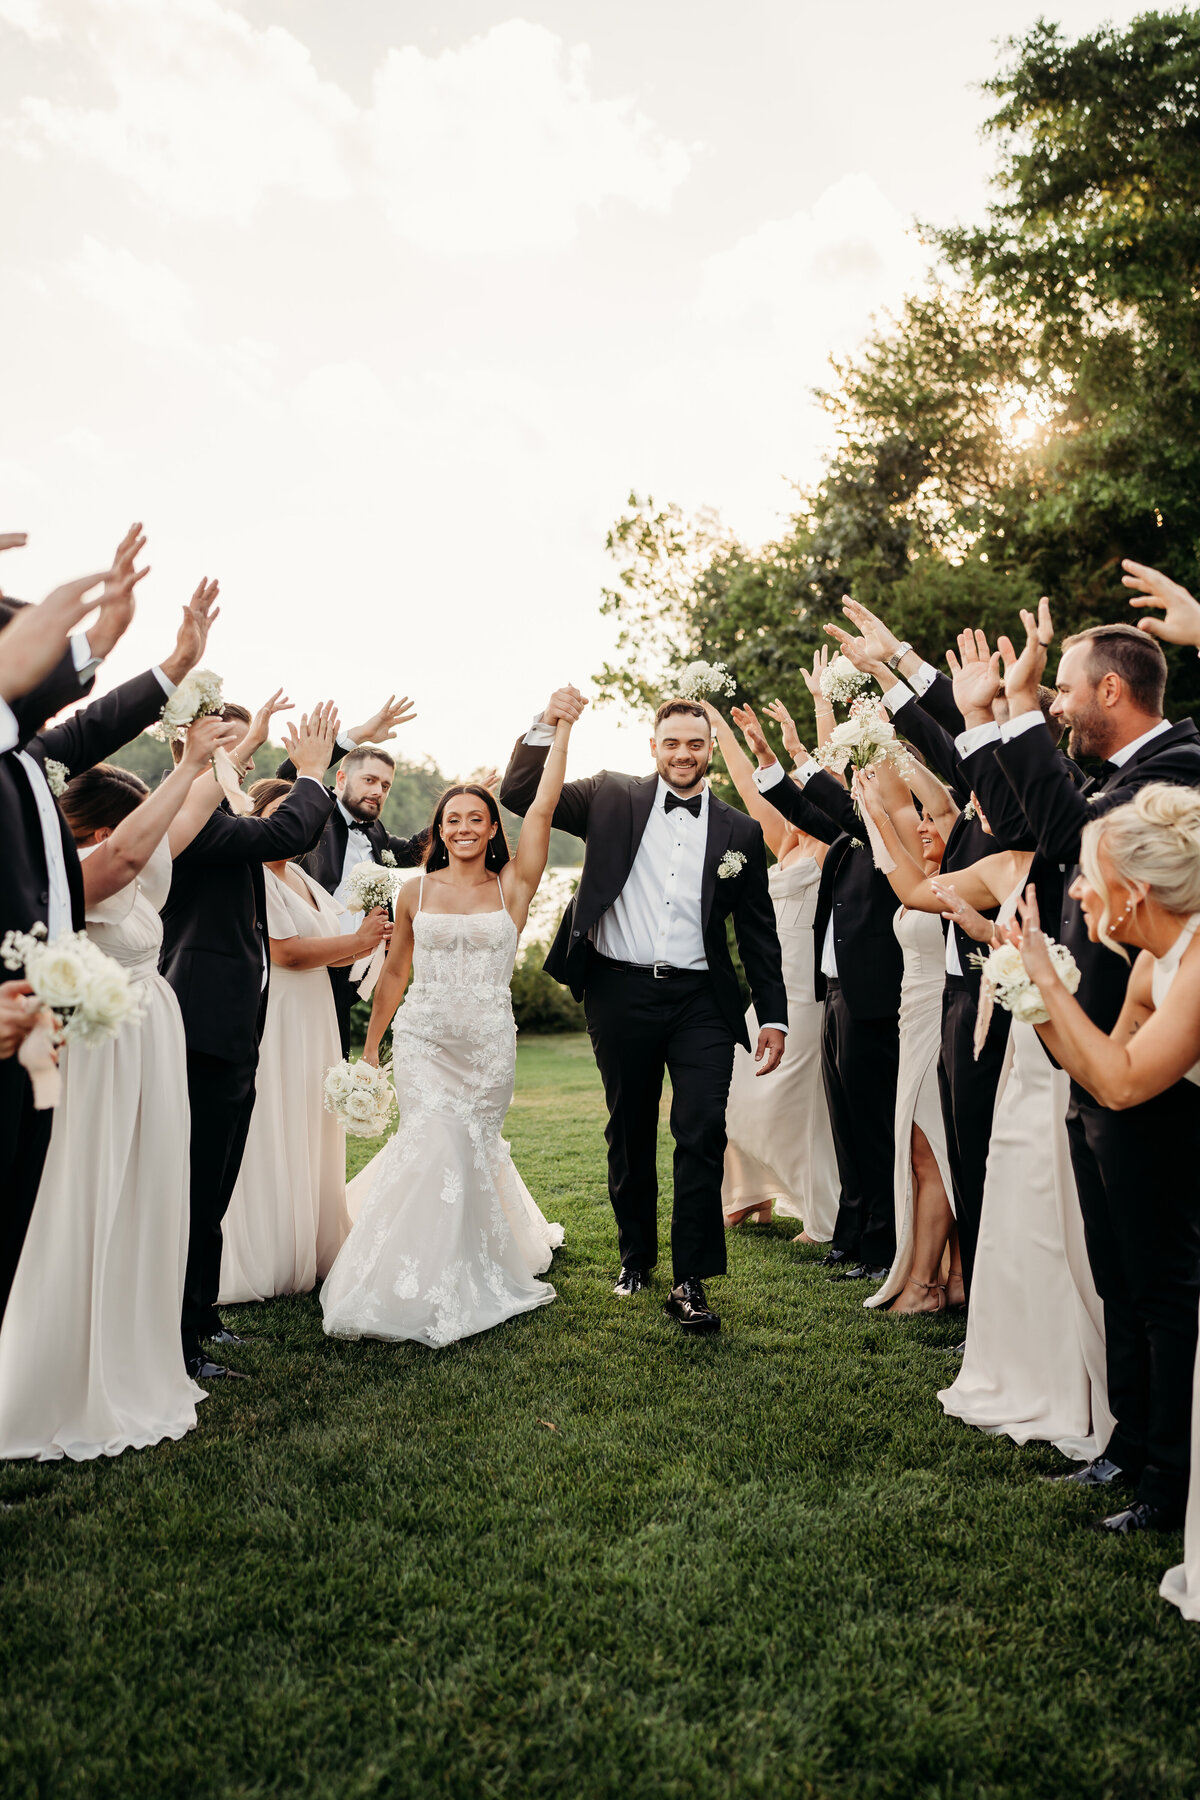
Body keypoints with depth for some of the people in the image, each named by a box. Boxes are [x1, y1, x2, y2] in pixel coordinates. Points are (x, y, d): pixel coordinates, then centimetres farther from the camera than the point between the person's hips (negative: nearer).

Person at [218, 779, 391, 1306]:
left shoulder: (300, 876, 16)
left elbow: (327, 950, 15)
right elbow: (286, 951, -20)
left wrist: (366, 938, -4)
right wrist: (358, 941, -11)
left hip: (311, 1024, 9)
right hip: (271, 1022, -9)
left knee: (312, 1138, 14)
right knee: (270, 1142, -2)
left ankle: (314, 1251, 25)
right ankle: (263, 1265, 8)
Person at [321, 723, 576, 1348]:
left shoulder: (512, 886, 1)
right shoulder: (416, 892, 5)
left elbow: (543, 809, -9)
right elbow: (393, 973, 12)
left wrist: (563, 729, -13)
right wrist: (369, 1048, 15)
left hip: (488, 1046, 0)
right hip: (422, 1040, 0)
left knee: (471, 1152, 6)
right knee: (432, 1149, -10)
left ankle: (475, 1276, 29)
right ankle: (425, 1289, 5)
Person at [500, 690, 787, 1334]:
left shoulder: (740, 831, 7)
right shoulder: (612, 797, 5)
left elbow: (758, 933, 9)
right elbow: (518, 796, 1)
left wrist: (774, 1016, 4)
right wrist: (546, 726, -13)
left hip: (701, 999, 0)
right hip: (621, 995, 0)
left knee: (702, 1134, -8)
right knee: (630, 1133, 13)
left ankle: (691, 1281, 2)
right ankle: (635, 1255, 33)